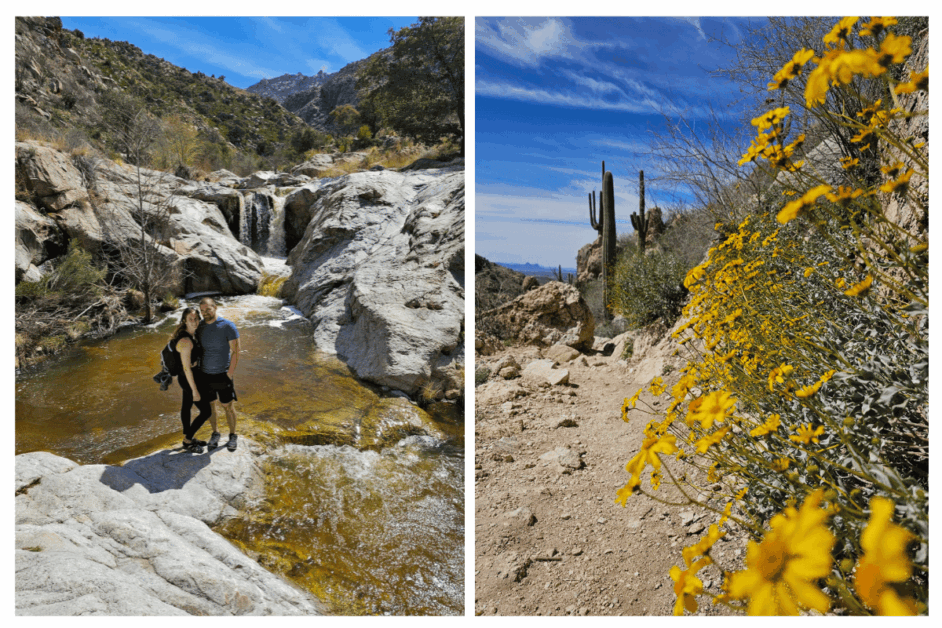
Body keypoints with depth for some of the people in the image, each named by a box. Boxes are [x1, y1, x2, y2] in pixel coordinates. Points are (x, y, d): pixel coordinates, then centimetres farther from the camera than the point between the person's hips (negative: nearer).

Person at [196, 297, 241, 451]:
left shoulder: (228, 326, -13)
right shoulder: (200, 327, 0)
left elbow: (235, 352, -12)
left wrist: (229, 374, -14)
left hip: (222, 374, -4)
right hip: (205, 374, 4)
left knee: (228, 406, 6)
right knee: (209, 405, 14)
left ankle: (233, 435, 24)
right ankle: (215, 433, 34)